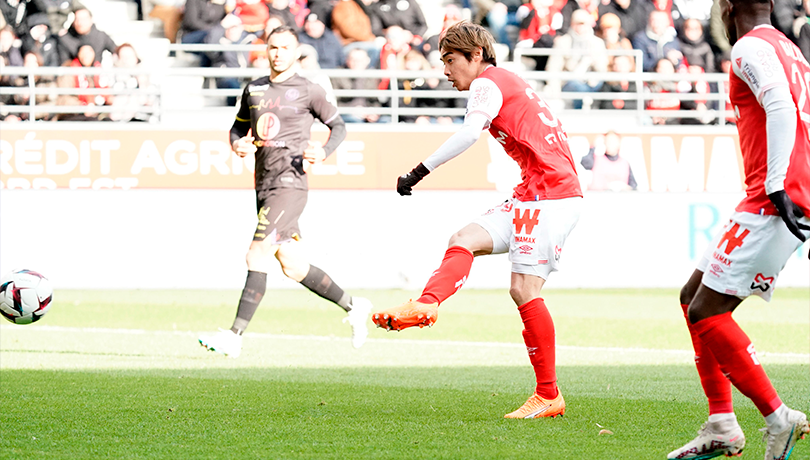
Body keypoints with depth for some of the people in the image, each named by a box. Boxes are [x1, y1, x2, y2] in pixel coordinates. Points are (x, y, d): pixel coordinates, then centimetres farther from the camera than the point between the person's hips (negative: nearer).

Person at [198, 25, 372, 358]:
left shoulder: (308, 91, -1)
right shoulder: (253, 89, 15)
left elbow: (338, 125, 5)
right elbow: (238, 127, 24)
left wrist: (324, 152, -13)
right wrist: (237, 144, 1)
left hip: (290, 184, -7)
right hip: (263, 186, 7)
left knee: (257, 256, -16)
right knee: (294, 267, 10)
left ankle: (235, 336, -18)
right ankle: (353, 306, 27)